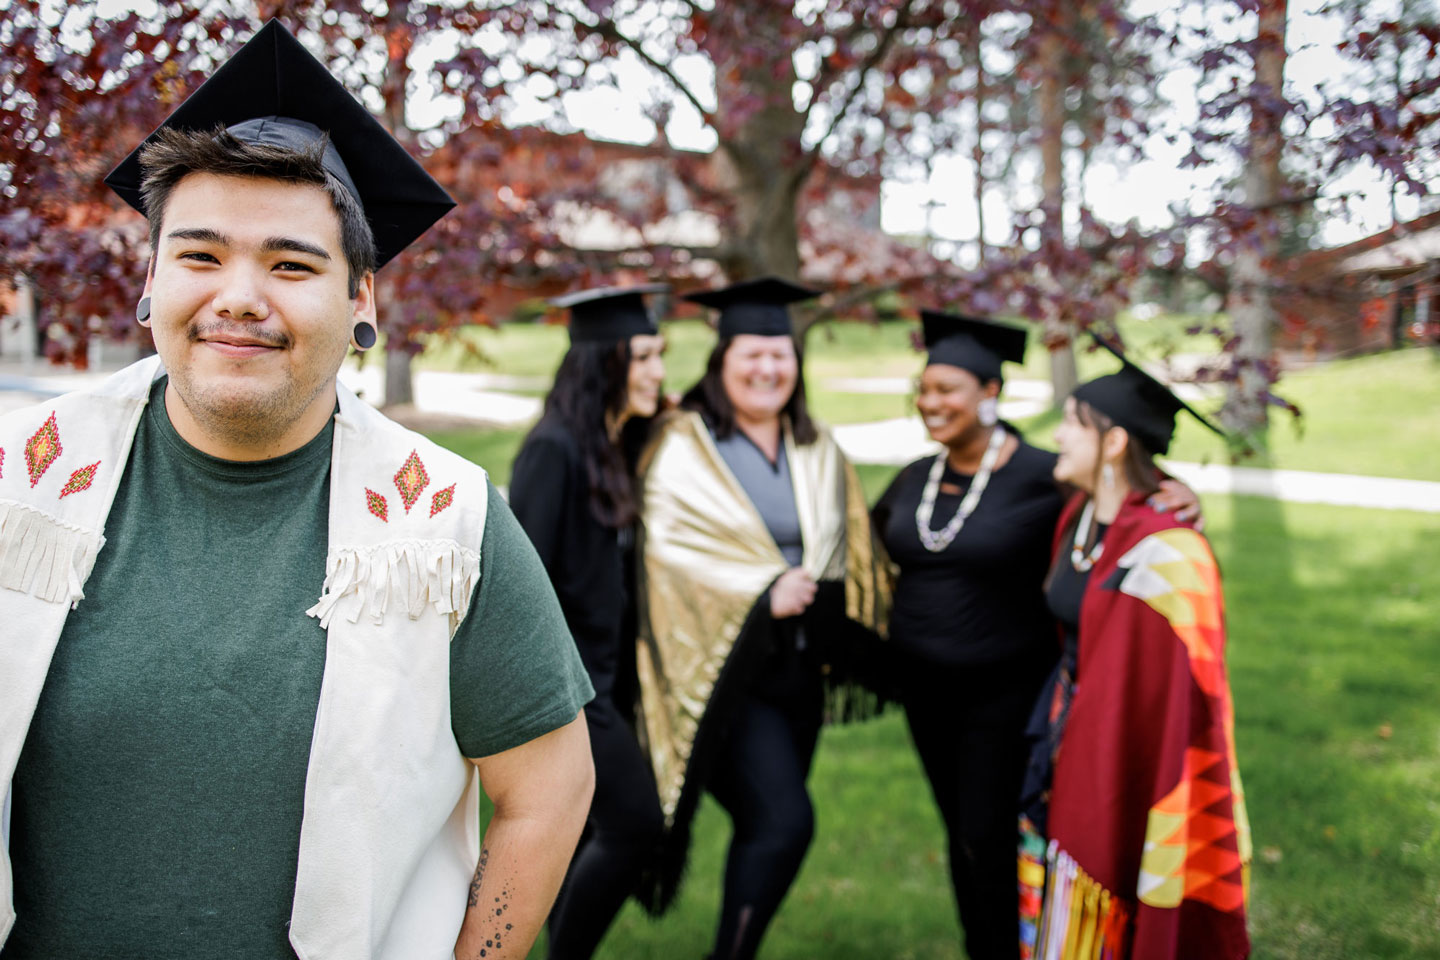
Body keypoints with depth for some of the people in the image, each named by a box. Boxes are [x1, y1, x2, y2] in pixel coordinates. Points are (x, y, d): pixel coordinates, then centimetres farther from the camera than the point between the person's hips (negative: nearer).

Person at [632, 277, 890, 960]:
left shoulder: (818, 452, 12)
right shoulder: (684, 448, -6)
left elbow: (849, 546, 17)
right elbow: (668, 545, -16)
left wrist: (823, 592, -1)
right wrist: (762, 593, -21)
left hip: (798, 665, 6)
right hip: (725, 665, -6)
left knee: (764, 826, 12)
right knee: (784, 822, -16)